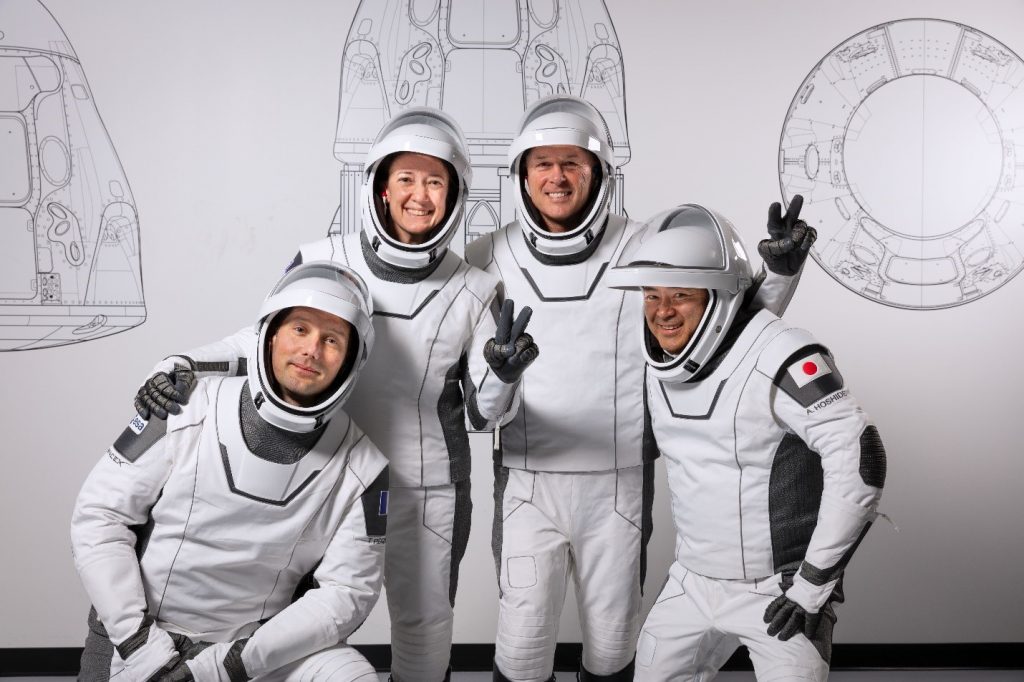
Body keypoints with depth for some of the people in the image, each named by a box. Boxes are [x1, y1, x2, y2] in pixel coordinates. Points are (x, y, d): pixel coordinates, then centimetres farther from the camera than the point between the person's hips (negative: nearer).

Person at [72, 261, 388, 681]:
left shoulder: (361, 467, -8)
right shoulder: (191, 409, -10)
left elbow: (347, 592, -8)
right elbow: (99, 514, -7)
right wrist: (138, 640, -14)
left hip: (256, 645, 0)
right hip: (136, 638, 1)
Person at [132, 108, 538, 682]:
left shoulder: (475, 293, -7)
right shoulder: (322, 263, -9)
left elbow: (483, 414, -1)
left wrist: (503, 376, -22)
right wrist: (182, 367, -8)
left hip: (427, 490, 0)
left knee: (424, 625, 16)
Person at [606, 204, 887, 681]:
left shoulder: (779, 357, -23)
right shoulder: (656, 357, 0)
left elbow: (859, 460, -25)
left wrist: (815, 583, -20)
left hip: (780, 590, -6)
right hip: (692, 583, 7)